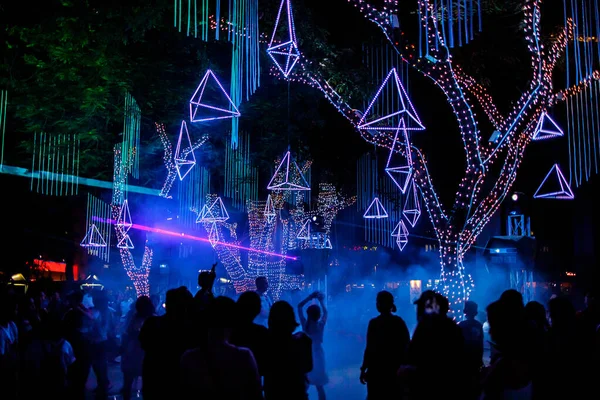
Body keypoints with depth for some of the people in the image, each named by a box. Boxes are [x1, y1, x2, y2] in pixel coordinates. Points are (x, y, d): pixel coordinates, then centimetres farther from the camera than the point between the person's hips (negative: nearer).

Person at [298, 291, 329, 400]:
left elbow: (299, 306, -6)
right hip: (317, 355, 0)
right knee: (319, 386, 10)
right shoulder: (321, 325, -15)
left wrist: (310, 297, -6)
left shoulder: (305, 324, -16)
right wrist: (321, 301, 16)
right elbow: (325, 312, 5)